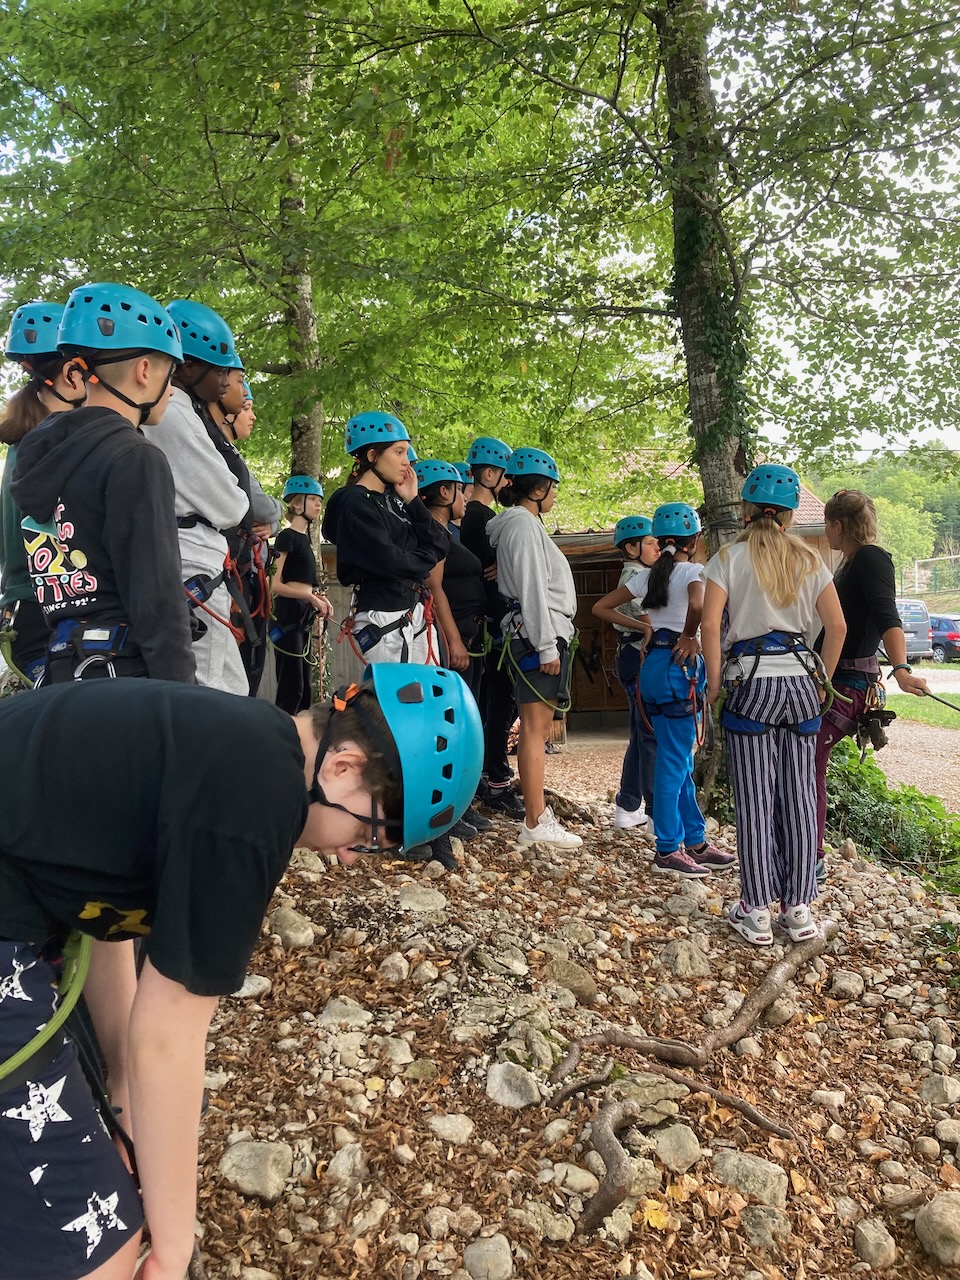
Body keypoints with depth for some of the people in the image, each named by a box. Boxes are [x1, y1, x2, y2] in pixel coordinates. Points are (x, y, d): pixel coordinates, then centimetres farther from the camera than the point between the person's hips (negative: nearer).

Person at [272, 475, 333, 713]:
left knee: (305, 687, 10)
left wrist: (318, 599, 4)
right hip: (288, 615, -9)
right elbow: (275, 584, -15)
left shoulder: (304, 537, 18)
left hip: (303, 616, 9)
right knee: (291, 686, -12)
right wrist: (311, 596, -20)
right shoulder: (287, 536, -7)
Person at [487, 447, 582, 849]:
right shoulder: (523, 524, -9)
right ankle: (535, 824, -7)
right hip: (538, 634, -11)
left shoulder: (526, 523, 22)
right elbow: (531, 589, -17)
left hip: (545, 633, 11)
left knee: (538, 725, 11)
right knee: (535, 726, -10)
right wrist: (546, 646, -20)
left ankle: (537, 813, 17)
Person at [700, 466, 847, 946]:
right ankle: (798, 909, 15)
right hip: (801, 681, 3)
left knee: (755, 799, 2)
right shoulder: (808, 559, 7)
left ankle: (757, 911, 7)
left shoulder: (730, 557, -2)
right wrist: (822, 679, 12)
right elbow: (837, 625, 2)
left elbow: (710, 624, -13)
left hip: (750, 681, -3)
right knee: (798, 796, 9)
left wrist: (715, 682, -3)